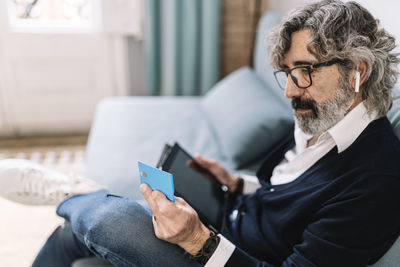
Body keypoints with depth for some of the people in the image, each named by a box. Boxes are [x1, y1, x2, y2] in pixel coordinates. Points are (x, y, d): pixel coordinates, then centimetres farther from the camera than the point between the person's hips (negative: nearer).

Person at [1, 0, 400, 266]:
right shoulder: (317, 124, 3)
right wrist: (237, 184, 1)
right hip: (222, 231, 8)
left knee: (111, 219, -26)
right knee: (74, 231, 4)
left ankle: (62, 188, 9)